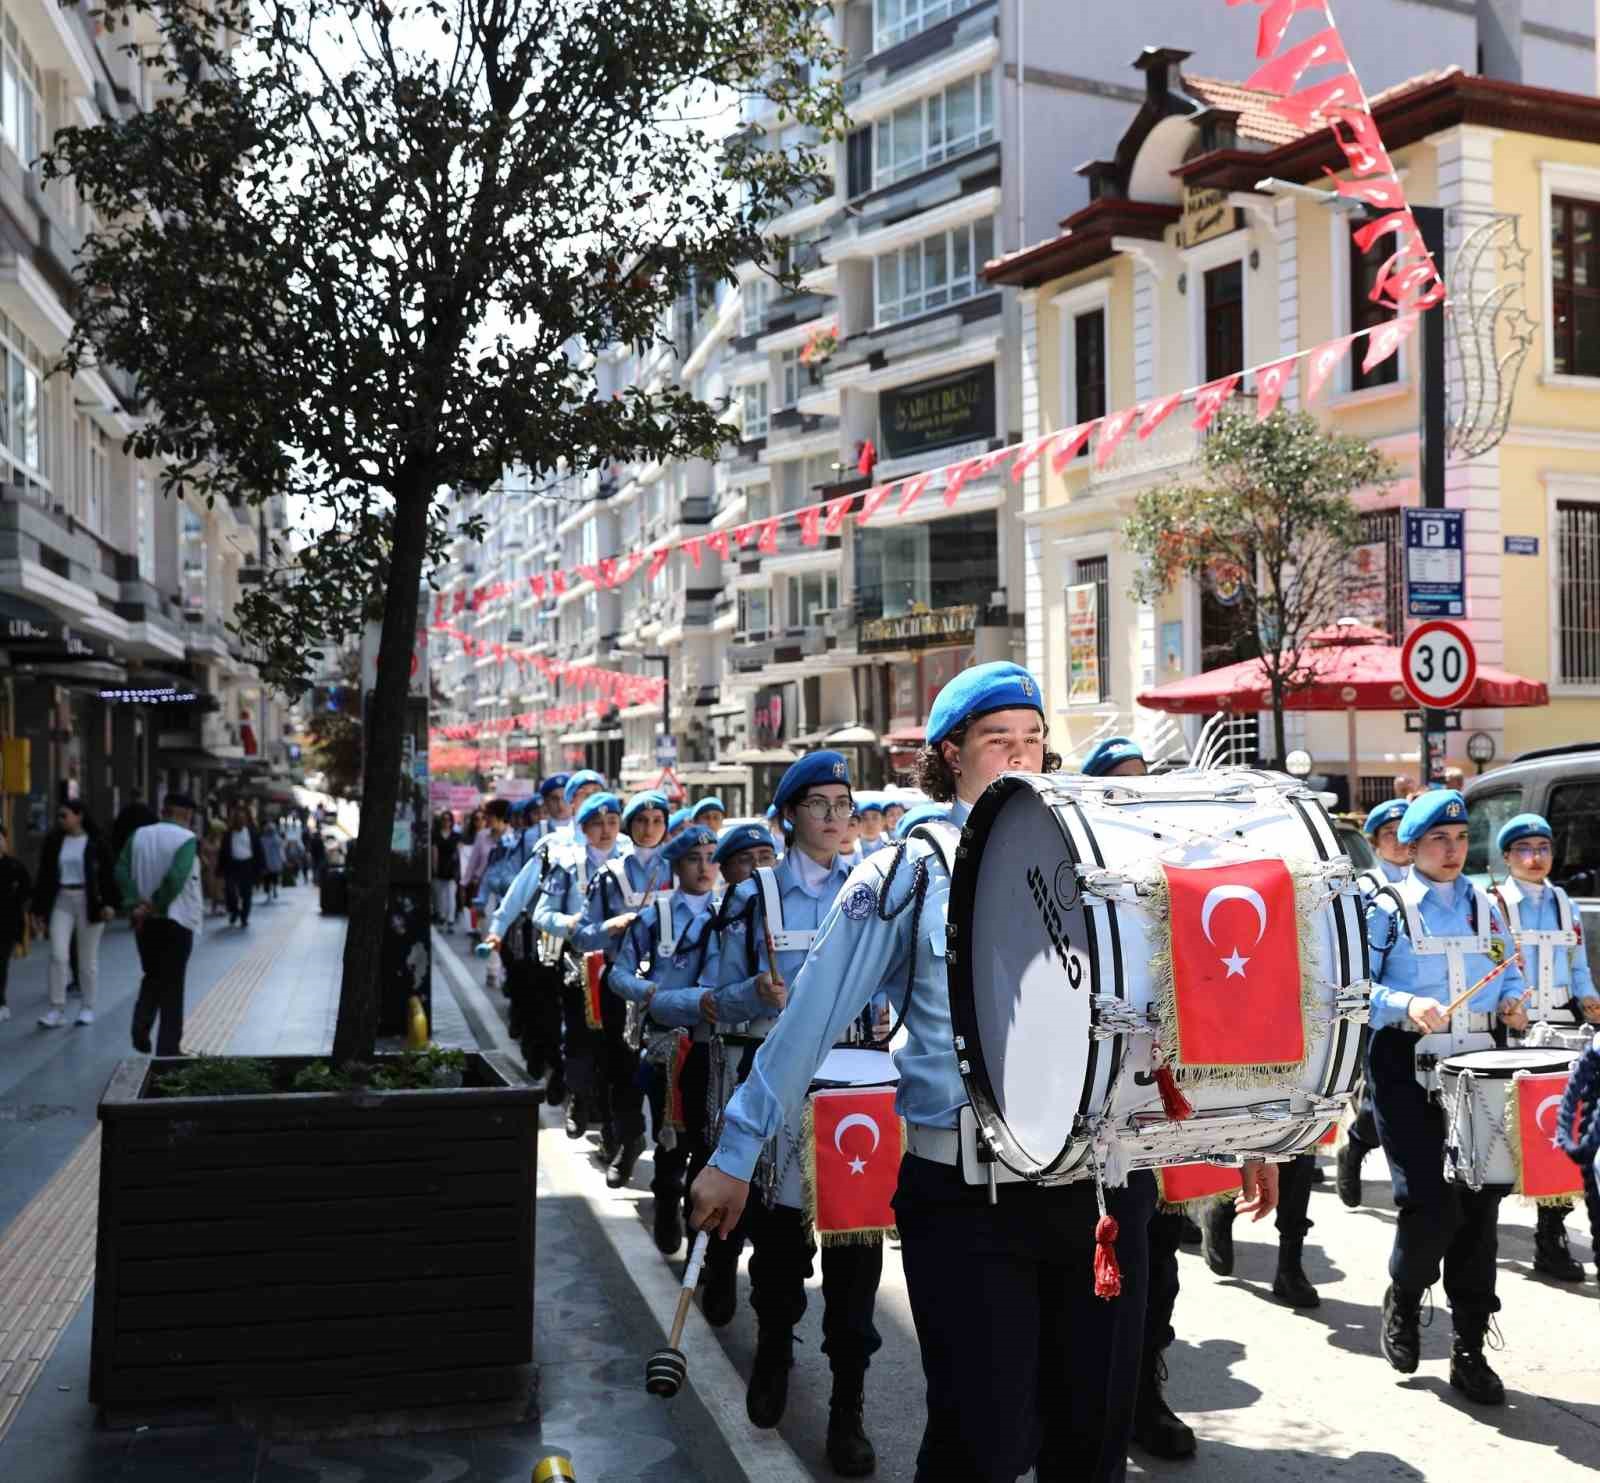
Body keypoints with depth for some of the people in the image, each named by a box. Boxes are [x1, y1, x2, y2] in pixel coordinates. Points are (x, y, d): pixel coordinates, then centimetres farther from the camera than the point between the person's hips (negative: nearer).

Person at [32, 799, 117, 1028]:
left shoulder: (96, 842, -5)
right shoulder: (53, 842, 5)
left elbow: (109, 874, -5)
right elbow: (44, 876, 8)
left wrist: (109, 903, -16)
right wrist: (38, 910, 6)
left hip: (88, 902, -3)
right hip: (61, 901, 3)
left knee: (88, 959, 5)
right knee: (58, 955, -6)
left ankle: (88, 1008, 16)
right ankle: (57, 1009, 0)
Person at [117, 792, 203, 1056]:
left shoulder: (138, 835, 4)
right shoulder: (188, 840, -11)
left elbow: (122, 872, -6)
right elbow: (176, 878, -24)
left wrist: (135, 904, -11)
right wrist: (156, 906, -13)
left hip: (144, 920, 4)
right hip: (176, 919, -4)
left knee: (152, 976, 20)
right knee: (172, 984, 6)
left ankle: (141, 1026, -2)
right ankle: (168, 1047, 8)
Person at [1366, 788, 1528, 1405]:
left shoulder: (1484, 907, 14)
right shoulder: (1387, 910, 0)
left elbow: (1508, 971, 21)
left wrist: (1510, 1003, 0)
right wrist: (1406, 1006, -24)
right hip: (1408, 1072, -4)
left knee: (1478, 1203, 3)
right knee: (1430, 1204, -11)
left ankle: (1470, 1350, 13)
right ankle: (1403, 1299, 20)